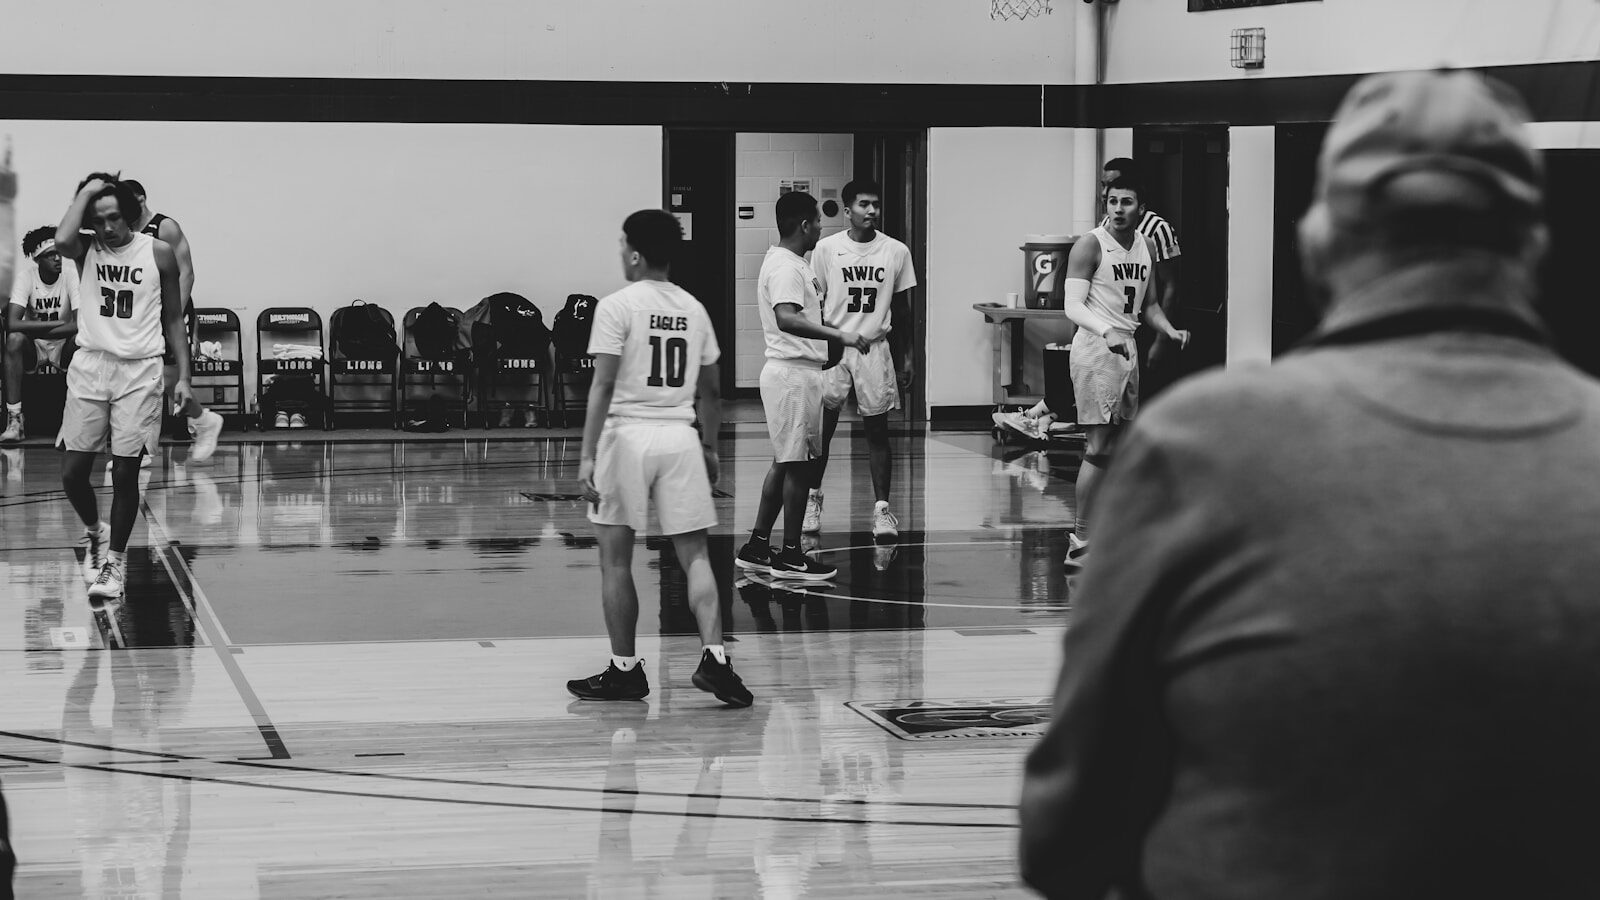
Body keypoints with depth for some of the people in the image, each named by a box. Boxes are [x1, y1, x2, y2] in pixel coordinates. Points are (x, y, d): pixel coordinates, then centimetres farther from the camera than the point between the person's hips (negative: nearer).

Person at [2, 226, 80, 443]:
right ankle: (14, 421, -29)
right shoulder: (25, 274, -15)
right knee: (14, 340, -33)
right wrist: (58, 323, -28)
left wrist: (36, 329, -27)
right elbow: (12, 324, -27)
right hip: (32, 347, 0)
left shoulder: (71, 273, -15)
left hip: (62, 346, 0)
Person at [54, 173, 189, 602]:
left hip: (139, 370, -1)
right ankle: (95, 531, 29)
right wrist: (87, 191, -13)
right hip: (90, 364, 1)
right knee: (72, 472, -1)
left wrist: (183, 376, 2)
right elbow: (62, 240, -24)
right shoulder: (86, 250, 3)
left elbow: (174, 318, 8)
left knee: (125, 472, -2)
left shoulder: (158, 253, 2)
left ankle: (114, 560, 12)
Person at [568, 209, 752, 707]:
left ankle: (625, 669, 11)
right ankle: (714, 657, -8)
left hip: (628, 434, -4)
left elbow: (603, 385, -13)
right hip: (681, 435, 4)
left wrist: (587, 455, -13)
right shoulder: (694, 309, 10)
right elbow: (711, 390, 15)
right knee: (695, 554, 5)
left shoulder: (617, 306, -6)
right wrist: (710, 448, 25)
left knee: (615, 557, 6)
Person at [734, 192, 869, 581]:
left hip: (793, 371, 11)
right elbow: (787, 319, -35)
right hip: (793, 373, -11)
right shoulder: (785, 267, -18)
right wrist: (838, 335, -41)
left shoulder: (789, 263, 15)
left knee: (785, 462, 13)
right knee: (798, 463, -4)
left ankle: (757, 548, 17)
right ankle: (790, 556, 2)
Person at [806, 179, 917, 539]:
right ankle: (813, 499, 20)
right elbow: (815, 304, 2)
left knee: (877, 430, 1)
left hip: (875, 348, 1)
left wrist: (906, 357, 6)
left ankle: (882, 509, 4)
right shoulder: (826, 248, -2)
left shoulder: (896, 251, 1)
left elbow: (903, 308, 7)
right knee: (822, 427, 3)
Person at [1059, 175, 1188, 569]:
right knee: (1099, 447, -12)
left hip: (1126, 348, 8)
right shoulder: (1090, 245, -11)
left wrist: (1170, 331, 2)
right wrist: (1106, 331, -35)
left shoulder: (1146, 247, 11)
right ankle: (1080, 543, -11)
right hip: (1095, 349, -8)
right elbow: (1073, 305, -18)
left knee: (1116, 445, 11)